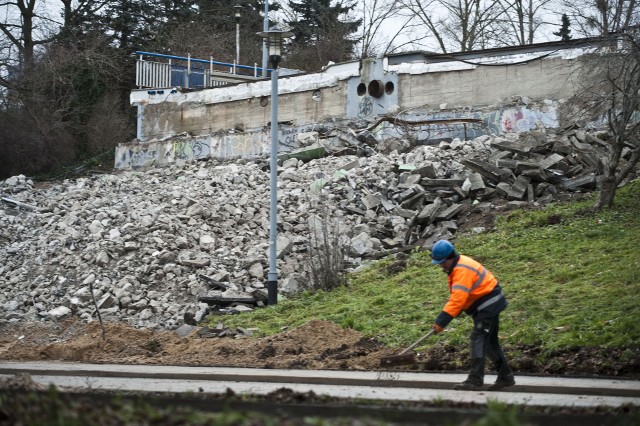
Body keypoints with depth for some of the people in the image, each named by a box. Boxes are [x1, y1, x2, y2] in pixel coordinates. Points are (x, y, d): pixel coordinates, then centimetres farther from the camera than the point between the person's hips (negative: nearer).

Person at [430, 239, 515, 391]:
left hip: (488, 304, -11)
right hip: (488, 305, 11)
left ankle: (475, 380, -19)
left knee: (477, 339, -16)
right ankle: (505, 377, 24)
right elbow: (456, 296, 15)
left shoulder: (463, 270, -25)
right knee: (490, 342, 16)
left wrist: (441, 322, -33)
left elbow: (458, 299, -32)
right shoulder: (456, 266, 8)